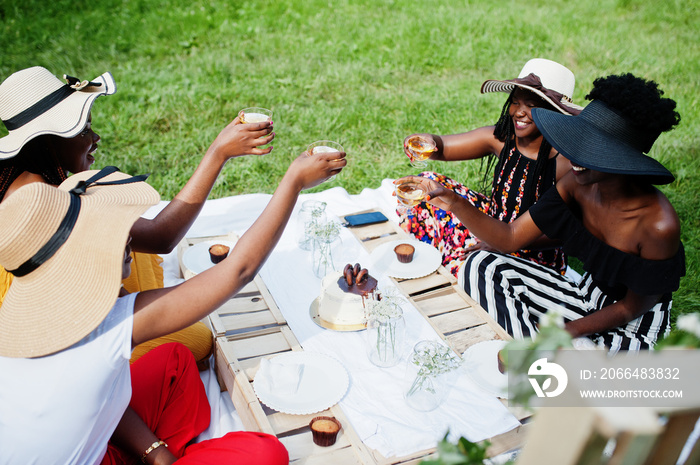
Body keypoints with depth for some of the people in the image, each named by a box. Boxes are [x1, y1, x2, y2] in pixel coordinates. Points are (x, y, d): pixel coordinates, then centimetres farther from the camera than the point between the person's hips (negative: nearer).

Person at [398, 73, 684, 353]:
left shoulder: (659, 224, -29)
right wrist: (454, 203, -25)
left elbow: (632, 307, -16)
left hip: (634, 331, -6)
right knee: (484, 266, -5)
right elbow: (510, 238, -12)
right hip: (588, 299, 6)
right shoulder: (579, 184, -13)